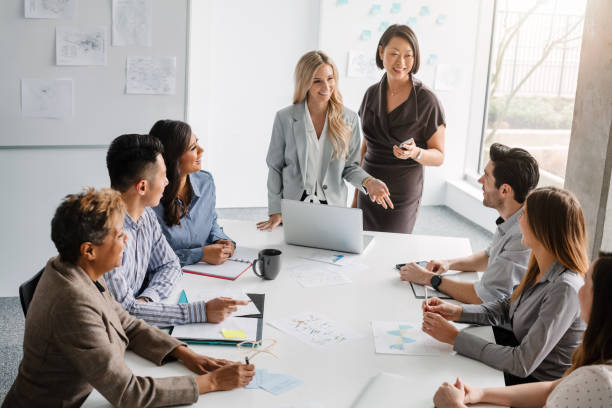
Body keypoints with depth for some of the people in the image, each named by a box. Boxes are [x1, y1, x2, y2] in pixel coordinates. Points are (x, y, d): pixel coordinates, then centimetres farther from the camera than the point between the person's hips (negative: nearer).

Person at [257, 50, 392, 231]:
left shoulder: (349, 119, 0)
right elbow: (275, 167, 0)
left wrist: (368, 182, -15)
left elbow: (350, 165, 6)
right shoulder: (285, 118, -6)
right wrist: (276, 212, -3)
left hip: (333, 210, 1)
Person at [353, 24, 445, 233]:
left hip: (402, 197, -4)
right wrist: (356, 195, 13)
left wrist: (415, 153, -25)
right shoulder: (372, 94, 5)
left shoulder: (426, 100, -10)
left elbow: (439, 156, -4)